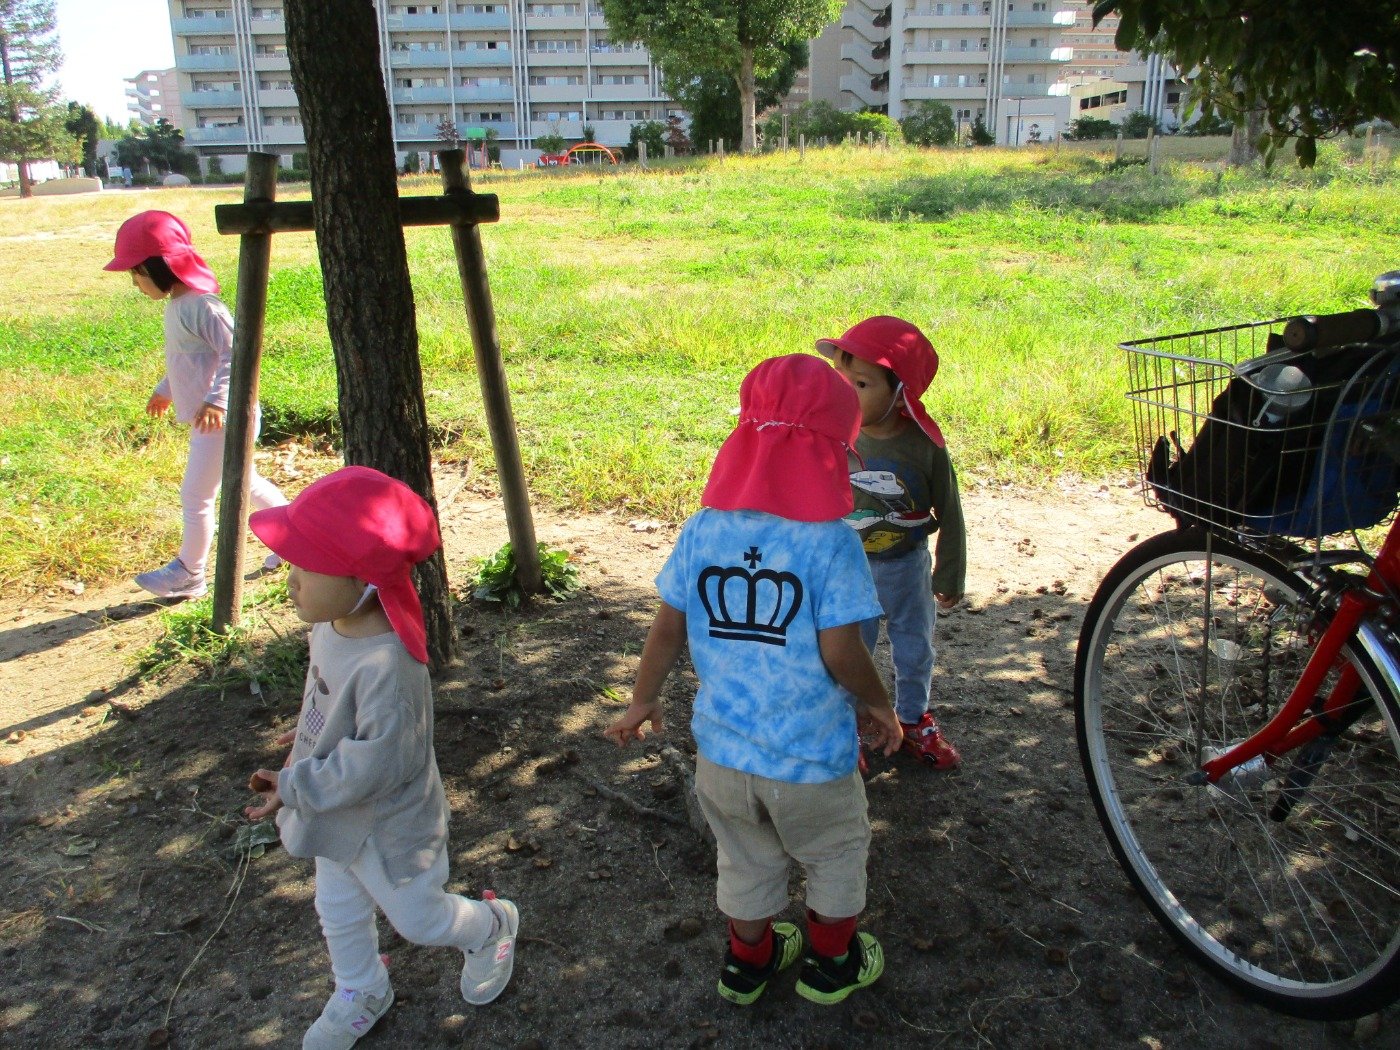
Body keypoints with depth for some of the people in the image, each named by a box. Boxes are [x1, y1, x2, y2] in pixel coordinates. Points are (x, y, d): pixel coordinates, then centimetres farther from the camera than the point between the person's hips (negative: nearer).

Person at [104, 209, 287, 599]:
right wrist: (165, 390, 30)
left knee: (195, 496, 1)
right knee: (245, 483, 21)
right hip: (204, 419, 10)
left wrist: (216, 400, -32)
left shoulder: (202, 306, -21)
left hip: (221, 419, -10)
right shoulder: (176, 304, 9)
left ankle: (189, 574, 15)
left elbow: (235, 354, -25)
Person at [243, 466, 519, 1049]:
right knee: (338, 912, 28)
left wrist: (294, 787, -28)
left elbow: (375, 764, -35)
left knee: (417, 918, 18)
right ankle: (361, 994, 54)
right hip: (338, 820, 8)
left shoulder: (385, 666, -41)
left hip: (386, 827, -8)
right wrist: (311, 733, 18)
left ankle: (493, 926, 47)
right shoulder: (332, 625, -13)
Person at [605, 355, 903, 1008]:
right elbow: (841, 652, -20)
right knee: (836, 855, 24)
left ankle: (749, 961, 47)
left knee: (746, 860, 27)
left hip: (721, 750, 4)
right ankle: (832, 965, 42)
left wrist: (643, 699, 15)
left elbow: (668, 628, -1)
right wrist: (878, 706, -1)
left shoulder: (703, 529, -7)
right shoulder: (831, 540, -20)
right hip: (810, 758, -4)